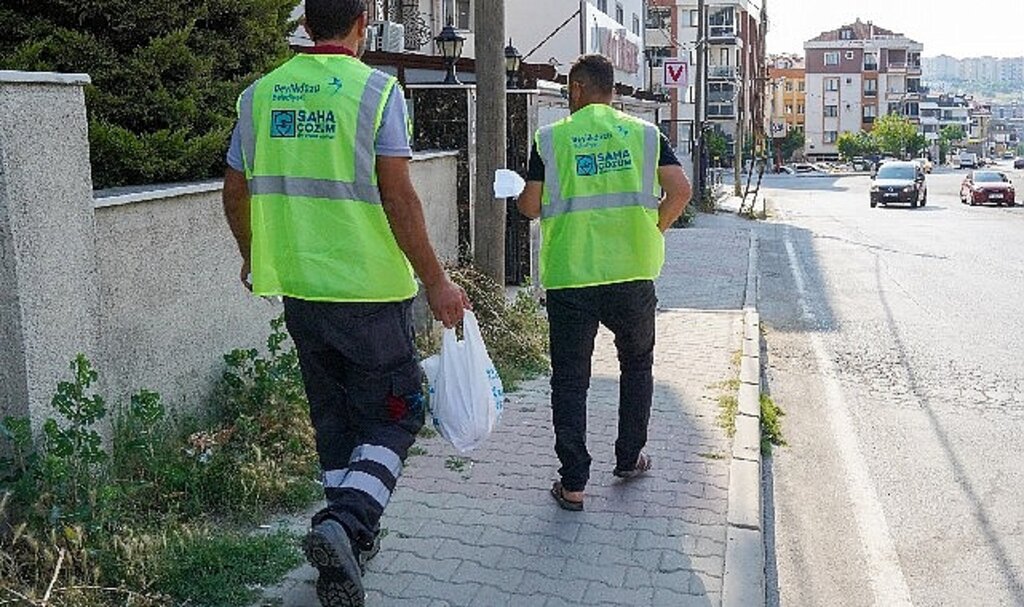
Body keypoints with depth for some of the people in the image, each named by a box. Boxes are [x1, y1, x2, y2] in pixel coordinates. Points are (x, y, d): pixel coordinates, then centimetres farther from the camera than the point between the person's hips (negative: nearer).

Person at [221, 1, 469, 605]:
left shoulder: (260, 95, 6)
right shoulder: (377, 90, -10)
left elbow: (236, 194, 11)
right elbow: (398, 198, -16)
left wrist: (253, 257, 28)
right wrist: (436, 281, -10)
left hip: (299, 288, 5)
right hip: (371, 289, -5)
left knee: (335, 418, 18)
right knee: (394, 417, 8)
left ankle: (351, 538, 27)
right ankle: (343, 525, -11)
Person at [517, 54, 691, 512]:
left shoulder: (551, 138, -2)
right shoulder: (644, 134, 4)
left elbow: (530, 207, -2)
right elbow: (680, 191, -4)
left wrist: (518, 195, 20)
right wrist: (652, 232, 11)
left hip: (569, 276, -2)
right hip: (632, 273, 2)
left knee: (570, 379, 7)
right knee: (637, 365, 22)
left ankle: (573, 483, 9)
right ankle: (629, 459, 32)